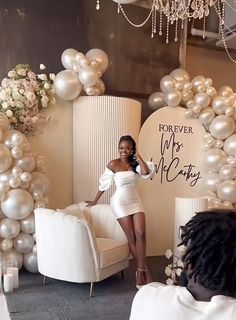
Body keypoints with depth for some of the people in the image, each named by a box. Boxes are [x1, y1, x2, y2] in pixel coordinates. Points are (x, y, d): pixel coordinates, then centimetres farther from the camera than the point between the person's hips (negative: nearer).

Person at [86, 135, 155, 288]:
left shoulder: (135, 163, 3)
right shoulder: (113, 164, -6)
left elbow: (146, 172, -18)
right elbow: (104, 184, 2)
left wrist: (137, 156, -8)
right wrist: (95, 201, 10)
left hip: (136, 201, 4)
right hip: (120, 202, -3)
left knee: (141, 234, -12)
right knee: (132, 237, -3)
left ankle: (140, 270, -1)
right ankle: (144, 269, 12)